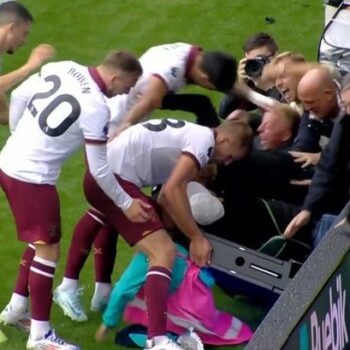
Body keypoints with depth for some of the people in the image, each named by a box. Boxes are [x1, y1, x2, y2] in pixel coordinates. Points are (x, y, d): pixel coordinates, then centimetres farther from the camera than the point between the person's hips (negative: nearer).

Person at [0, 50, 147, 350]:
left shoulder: (62, 67, 1)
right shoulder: (97, 108, -20)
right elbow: (98, 169, -13)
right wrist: (126, 203, -1)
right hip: (32, 178, -9)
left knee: (41, 242, 22)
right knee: (48, 249, 1)